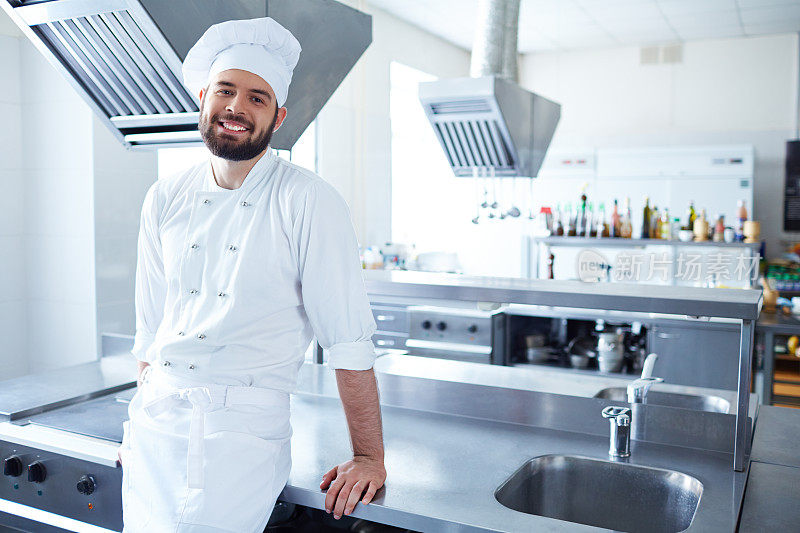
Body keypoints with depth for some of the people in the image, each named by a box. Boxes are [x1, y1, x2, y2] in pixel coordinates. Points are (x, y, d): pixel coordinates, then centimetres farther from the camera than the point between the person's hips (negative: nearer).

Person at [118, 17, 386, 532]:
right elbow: (151, 330, 14)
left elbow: (350, 340, -11)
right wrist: (143, 422, 15)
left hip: (245, 427, -4)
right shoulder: (165, 200, 6)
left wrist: (369, 459, -10)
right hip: (155, 424, 5)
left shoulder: (311, 203, -9)